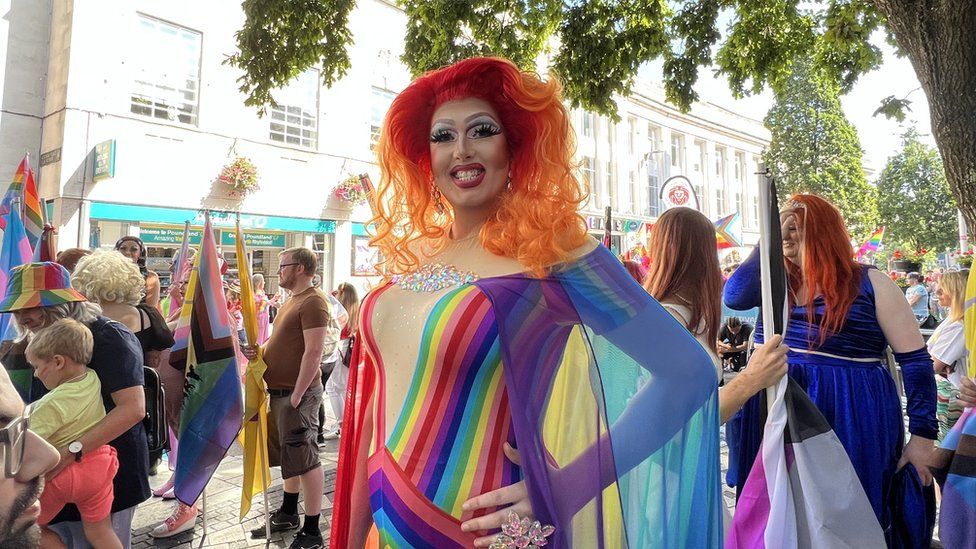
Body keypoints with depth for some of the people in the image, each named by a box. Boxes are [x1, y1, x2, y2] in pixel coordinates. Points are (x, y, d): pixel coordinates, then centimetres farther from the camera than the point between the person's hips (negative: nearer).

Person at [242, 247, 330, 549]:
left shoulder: (313, 301, -16)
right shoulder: (293, 300, 16)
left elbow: (313, 352, -22)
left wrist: (296, 395, -22)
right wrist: (260, 351, 5)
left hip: (297, 392, -10)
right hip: (281, 390, 10)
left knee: (304, 458, -3)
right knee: (290, 455, 20)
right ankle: (288, 513, 36)